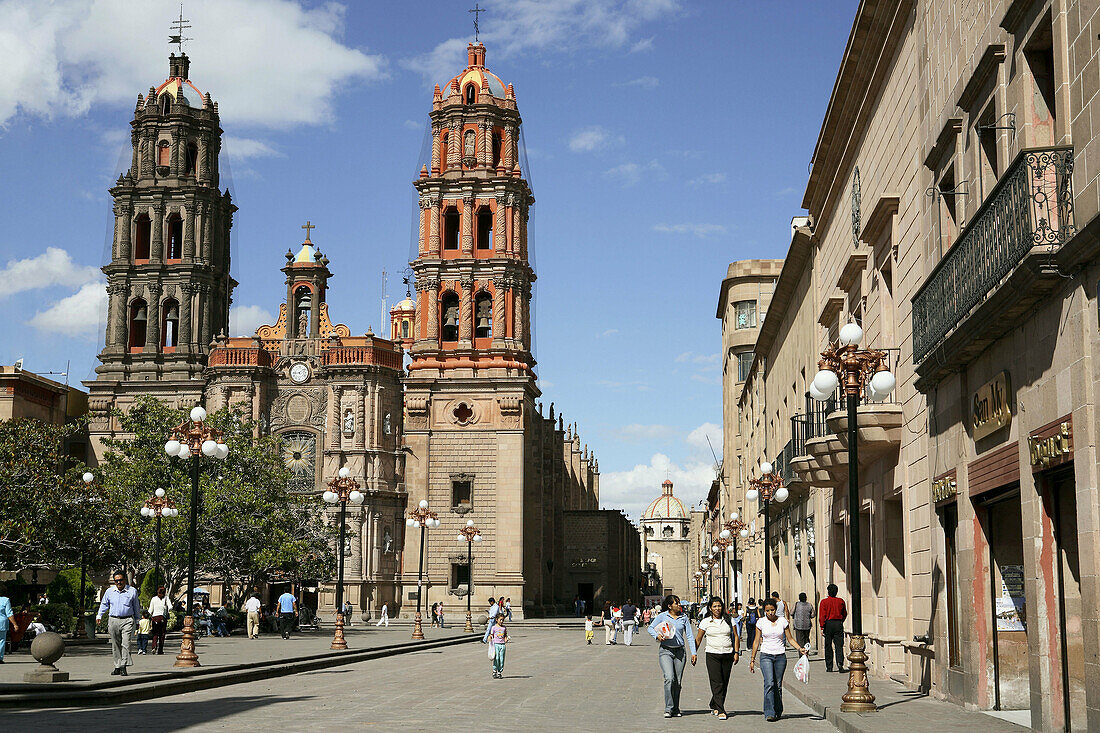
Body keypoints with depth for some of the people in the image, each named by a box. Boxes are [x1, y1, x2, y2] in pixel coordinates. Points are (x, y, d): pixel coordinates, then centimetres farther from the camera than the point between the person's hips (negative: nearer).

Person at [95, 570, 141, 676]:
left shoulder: (132, 591, 4)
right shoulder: (109, 591, 10)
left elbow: (136, 607, 13)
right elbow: (104, 604, 22)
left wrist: (137, 621, 17)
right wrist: (99, 616, 10)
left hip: (127, 620, -3)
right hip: (113, 620, 3)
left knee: (125, 644, -14)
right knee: (115, 645, 6)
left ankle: (123, 667, -16)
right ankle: (117, 667, 13)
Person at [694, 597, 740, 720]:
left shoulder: (729, 620, 6)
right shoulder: (705, 622, 2)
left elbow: (736, 637, 10)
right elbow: (698, 639, 7)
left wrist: (736, 652, 1)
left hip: (727, 655, 3)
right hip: (712, 655, -2)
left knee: (724, 683, 5)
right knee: (717, 683, -11)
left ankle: (714, 707, 22)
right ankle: (721, 711, -13)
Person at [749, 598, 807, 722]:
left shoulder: (783, 621, 2)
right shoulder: (761, 622, 1)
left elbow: (790, 639, 8)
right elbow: (757, 641, 6)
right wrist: (752, 659, 6)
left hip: (780, 656, 1)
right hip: (766, 655, -1)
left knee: (778, 685, 3)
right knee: (769, 683, -16)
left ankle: (778, 712, 19)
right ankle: (769, 713, -18)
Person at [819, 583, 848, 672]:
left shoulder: (824, 602, -5)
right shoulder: (841, 601, 4)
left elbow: (822, 616, -10)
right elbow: (845, 614, 15)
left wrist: (822, 627, -9)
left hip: (828, 624, -2)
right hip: (839, 624, 2)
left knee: (828, 646, 7)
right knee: (839, 646, 1)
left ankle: (829, 667, 9)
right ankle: (840, 663, -20)